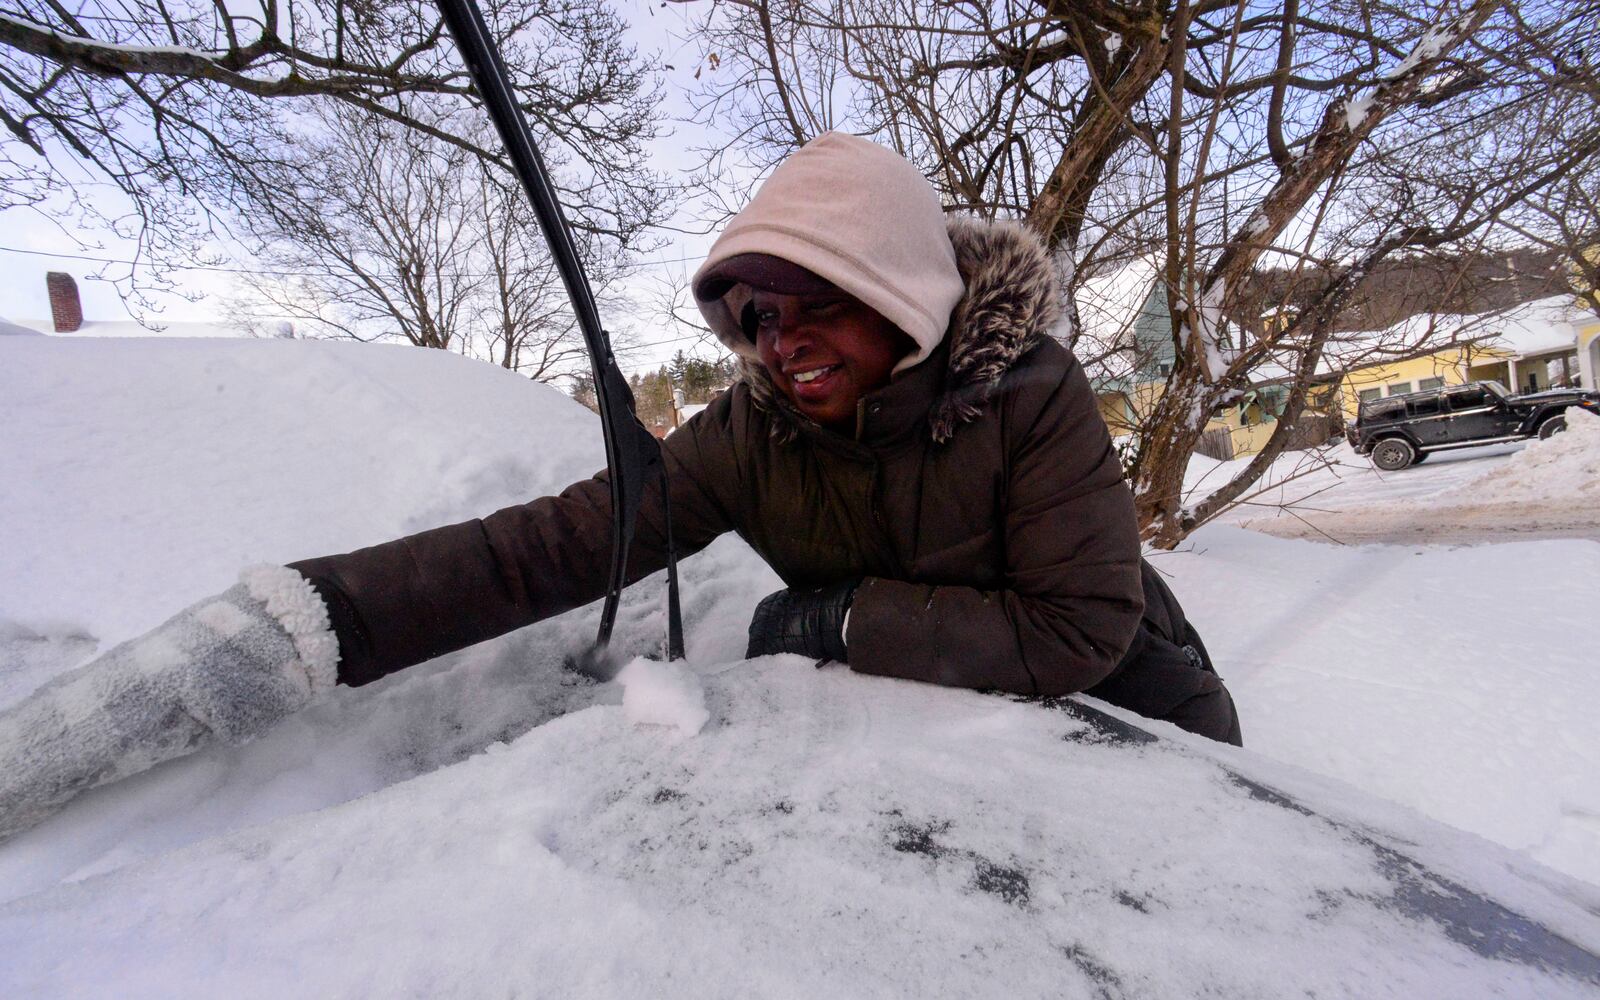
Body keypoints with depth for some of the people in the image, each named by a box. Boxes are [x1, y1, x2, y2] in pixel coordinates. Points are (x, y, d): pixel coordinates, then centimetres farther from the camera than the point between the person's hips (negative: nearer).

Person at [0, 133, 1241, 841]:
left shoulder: (1031, 392, -30)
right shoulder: (755, 432, -23)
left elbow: (1082, 626, -31)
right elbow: (553, 542, -30)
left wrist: (839, 618, -31)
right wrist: (300, 625, -41)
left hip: (1120, 699, 0)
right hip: (931, 716, 1)